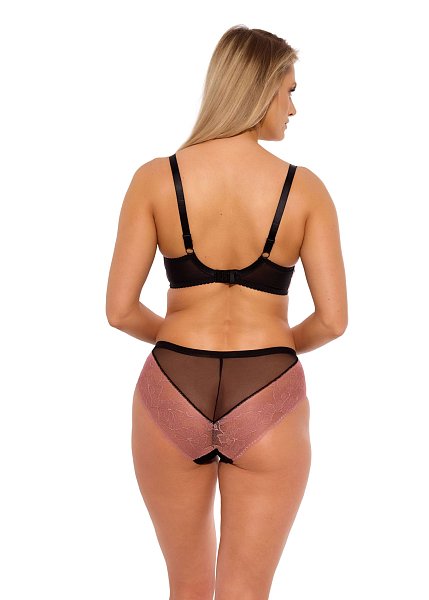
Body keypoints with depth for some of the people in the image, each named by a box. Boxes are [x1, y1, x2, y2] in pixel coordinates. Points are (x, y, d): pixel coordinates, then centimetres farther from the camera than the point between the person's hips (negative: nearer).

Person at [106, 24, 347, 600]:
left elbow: (120, 310, -5)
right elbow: (333, 319, -7)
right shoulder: (304, 188, -7)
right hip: (267, 402, -1)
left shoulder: (156, 179, -6)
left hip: (172, 395, 2)